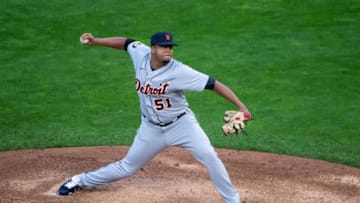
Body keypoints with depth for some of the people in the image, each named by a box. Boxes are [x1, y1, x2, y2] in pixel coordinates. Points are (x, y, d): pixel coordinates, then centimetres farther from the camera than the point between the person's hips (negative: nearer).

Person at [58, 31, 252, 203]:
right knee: (127, 167, 14)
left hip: (181, 124, -3)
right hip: (151, 129, 3)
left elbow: (213, 84, -30)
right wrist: (96, 41, -1)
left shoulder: (179, 71, -27)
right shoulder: (141, 54, -14)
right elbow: (127, 42, 8)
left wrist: (240, 106, -37)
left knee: (209, 157, -20)